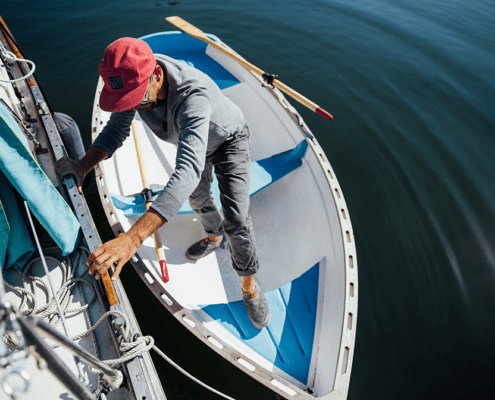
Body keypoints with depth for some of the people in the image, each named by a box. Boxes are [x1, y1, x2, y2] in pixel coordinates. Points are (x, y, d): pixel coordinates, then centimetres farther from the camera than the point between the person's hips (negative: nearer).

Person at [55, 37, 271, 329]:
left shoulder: (193, 95, -49)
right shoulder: (133, 76, -27)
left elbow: (188, 171, -60)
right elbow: (117, 129, -16)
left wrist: (134, 237, -69)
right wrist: (83, 165, -35)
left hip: (230, 139, -6)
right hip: (194, 140, 7)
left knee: (236, 218, -12)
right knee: (197, 197, 24)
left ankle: (250, 287, 12)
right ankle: (215, 237, 56)